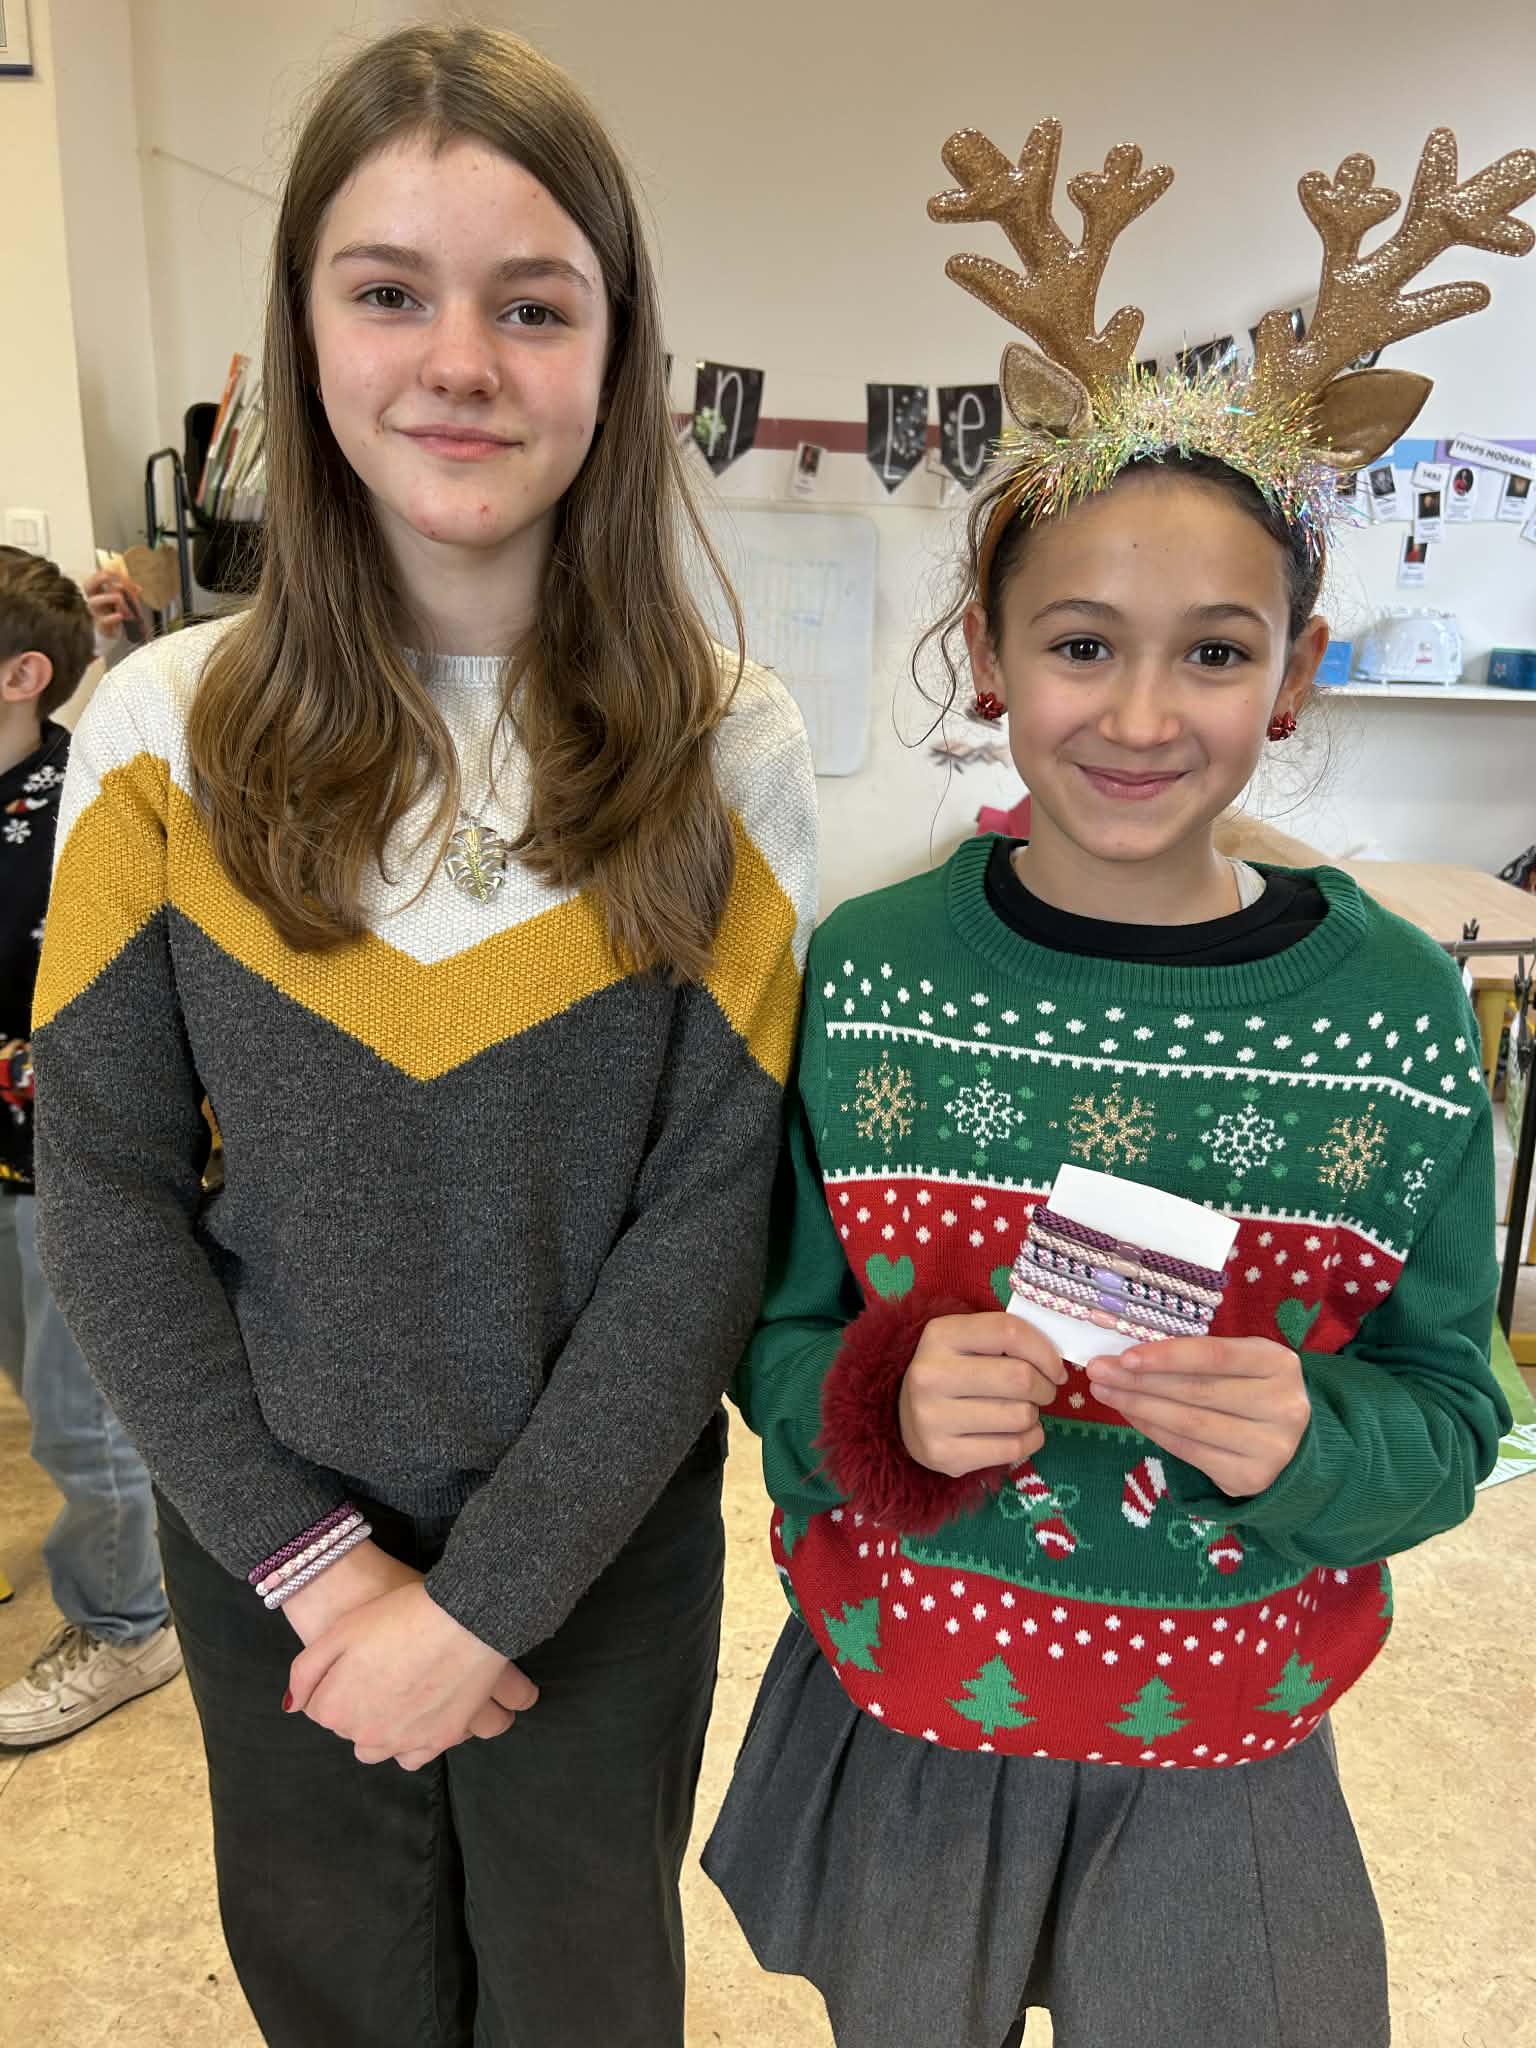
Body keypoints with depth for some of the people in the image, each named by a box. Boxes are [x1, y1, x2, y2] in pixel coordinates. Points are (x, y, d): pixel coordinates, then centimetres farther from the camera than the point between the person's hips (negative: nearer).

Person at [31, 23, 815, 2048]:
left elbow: (708, 1218, -12)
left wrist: (485, 1594, -13)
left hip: (608, 1550, -1)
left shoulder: (730, 756, -12)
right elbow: (104, 1190, -6)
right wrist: (313, 1561, -10)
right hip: (268, 1554, 1)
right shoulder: (166, 734, -9)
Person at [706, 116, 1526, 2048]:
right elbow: (773, 1341, -6)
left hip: (1225, 1751, 0)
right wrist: (890, 1401, -26)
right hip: (897, 1704, 1)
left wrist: (1310, 1439, -26)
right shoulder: (864, 973, -14)